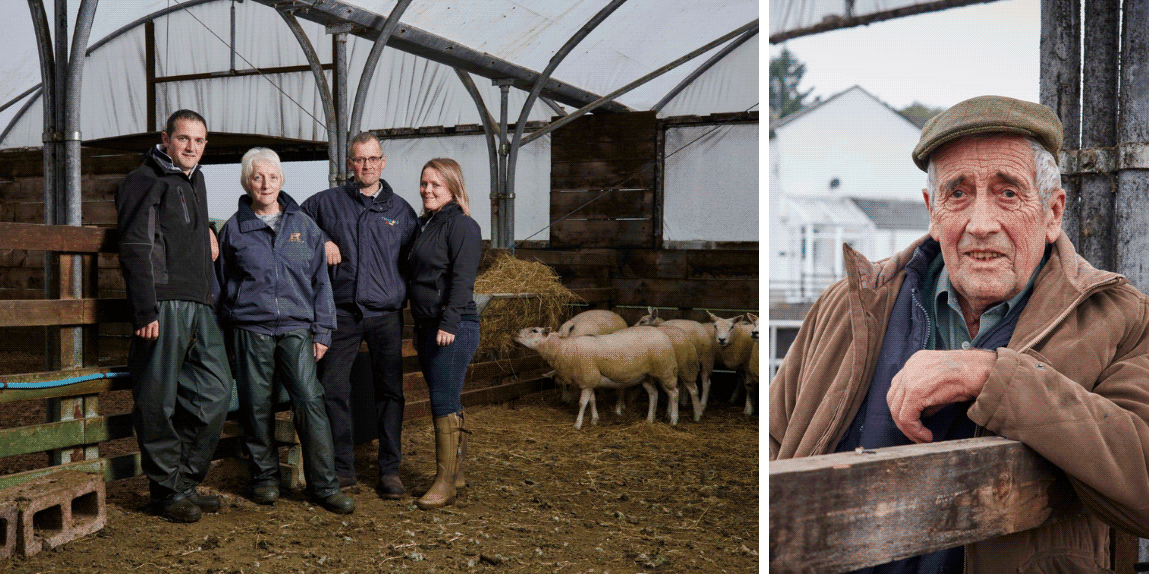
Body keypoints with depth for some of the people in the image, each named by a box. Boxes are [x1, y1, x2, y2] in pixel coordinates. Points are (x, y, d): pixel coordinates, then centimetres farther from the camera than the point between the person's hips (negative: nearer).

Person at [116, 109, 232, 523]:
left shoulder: (195, 181, 22)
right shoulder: (145, 181, -2)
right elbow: (136, 249, -11)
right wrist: (145, 311, -18)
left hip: (199, 305, 8)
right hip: (163, 306, -8)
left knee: (216, 390, 7)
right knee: (159, 401, -1)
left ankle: (187, 480, 19)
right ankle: (167, 492, 9)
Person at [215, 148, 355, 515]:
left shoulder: (303, 225, 10)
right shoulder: (233, 229, 8)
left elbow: (320, 280, 11)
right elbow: (221, 282, 16)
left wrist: (322, 330, 6)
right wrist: (226, 332, 12)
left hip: (296, 328, 0)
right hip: (250, 330, 1)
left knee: (310, 401, -10)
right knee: (257, 407, 4)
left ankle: (324, 484, -4)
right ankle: (265, 477, 22)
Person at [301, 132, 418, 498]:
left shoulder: (401, 210, 11)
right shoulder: (327, 202, 8)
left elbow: (413, 261, 16)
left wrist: (403, 298, 4)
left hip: (386, 313, 0)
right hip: (341, 312, 0)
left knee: (390, 391, 2)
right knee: (332, 389, -1)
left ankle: (390, 470, 11)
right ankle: (342, 469, 11)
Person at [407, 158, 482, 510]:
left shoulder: (461, 225, -9)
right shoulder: (424, 225, 19)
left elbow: (462, 278, -17)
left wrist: (449, 323, -22)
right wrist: (419, 327, 21)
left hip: (454, 329, -9)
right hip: (428, 327, 9)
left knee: (445, 404, -8)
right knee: (445, 404, 13)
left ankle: (445, 483, -2)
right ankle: (455, 473, 22)